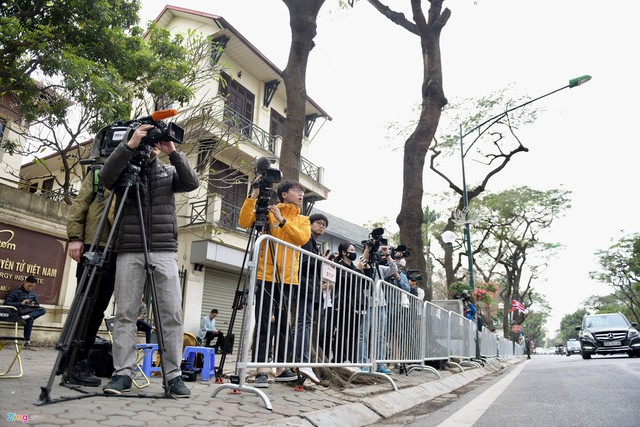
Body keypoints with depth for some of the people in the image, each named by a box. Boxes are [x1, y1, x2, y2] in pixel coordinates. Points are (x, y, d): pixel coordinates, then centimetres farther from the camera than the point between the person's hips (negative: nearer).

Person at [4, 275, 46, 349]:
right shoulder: (16, 292, -4)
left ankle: (25, 317, -41)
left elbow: (37, 305, 20)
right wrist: (21, 303, -23)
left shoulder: (33, 294, 13)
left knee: (43, 310, -25)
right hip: (19, 313, -5)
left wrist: (33, 305, -6)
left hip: (29, 312, 5)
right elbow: (6, 303, -15)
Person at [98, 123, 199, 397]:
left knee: (172, 314, -5)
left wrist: (173, 153, -10)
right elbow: (106, 175, -9)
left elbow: (192, 182, -1)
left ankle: (173, 375, 0)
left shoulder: (168, 173, 16)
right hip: (130, 251, 0)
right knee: (125, 313, -2)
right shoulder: (125, 171, 12)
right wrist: (129, 144, -16)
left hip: (164, 251, 1)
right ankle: (123, 373, 4)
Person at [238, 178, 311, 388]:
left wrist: (282, 220, -13)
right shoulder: (268, 212, 5)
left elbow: (302, 238, -6)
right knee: (263, 323, -4)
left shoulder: (303, 220, 15)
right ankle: (261, 370, -1)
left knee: (284, 324, 9)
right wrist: (254, 195, -15)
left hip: (288, 279, 4)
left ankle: (281, 367, 18)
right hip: (266, 276, -4)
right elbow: (244, 222, -9)